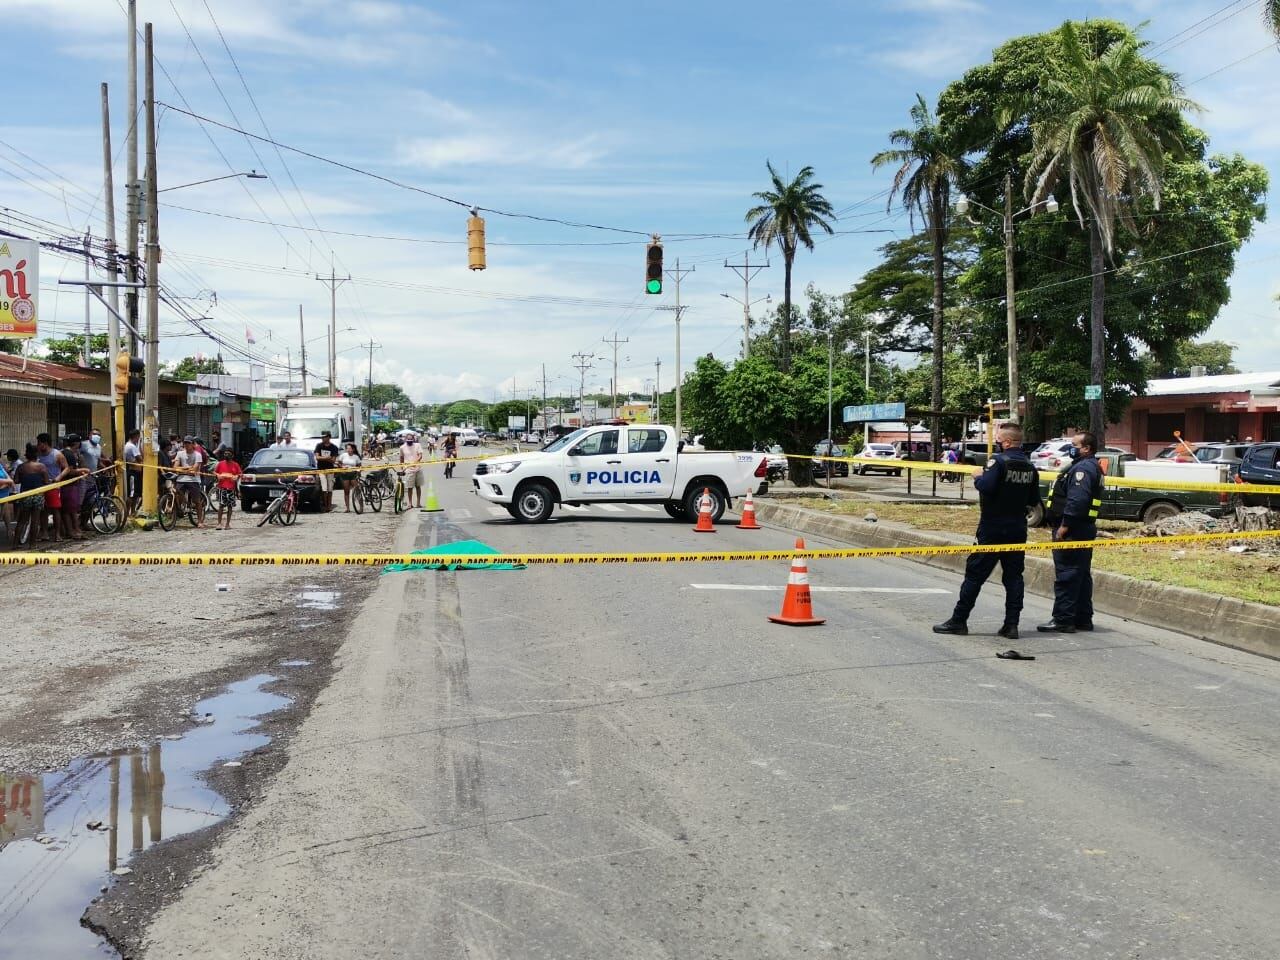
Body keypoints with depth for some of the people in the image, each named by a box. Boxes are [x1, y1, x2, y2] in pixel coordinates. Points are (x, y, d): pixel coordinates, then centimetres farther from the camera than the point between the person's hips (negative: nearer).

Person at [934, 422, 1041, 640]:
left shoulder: (999, 461, -13)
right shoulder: (1030, 467, 8)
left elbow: (986, 487, -26)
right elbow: (1034, 500, 12)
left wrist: (978, 476, -7)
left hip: (993, 528, -6)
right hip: (1017, 530, 6)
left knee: (975, 573, 0)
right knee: (1013, 577, 8)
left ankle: (959, 620, 5)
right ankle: (1011, 625, 6)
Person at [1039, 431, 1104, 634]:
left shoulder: (1083, 468, -16)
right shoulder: (1091, 467, 19)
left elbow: (1077, 499, -26)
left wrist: (1065, 525, -24)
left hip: (1072, 531, -11)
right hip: (1084, 528, 11)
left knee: (1066, 575, -8)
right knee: (1081, 575, 14)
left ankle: (1063, 620, -6)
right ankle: (1083, 619, 20)